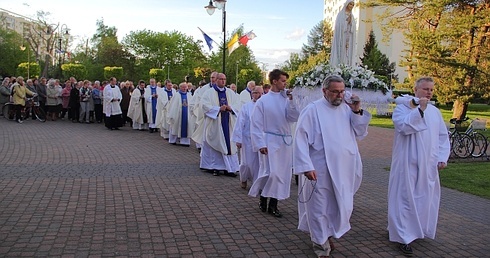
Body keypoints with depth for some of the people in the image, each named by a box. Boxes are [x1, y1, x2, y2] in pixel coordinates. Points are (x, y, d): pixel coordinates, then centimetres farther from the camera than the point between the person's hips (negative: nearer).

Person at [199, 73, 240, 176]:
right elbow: (205, 105, -10)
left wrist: (230, 107, -12)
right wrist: (218, 109, -18)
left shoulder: (231, 93, 12)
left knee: (229, 144, 2)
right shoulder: (209, 93, 1)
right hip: (214, 124, -3)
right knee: (215, 145, 1)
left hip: (228, 124, 3)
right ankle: (215, 167, 10)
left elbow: (238, 104, 9)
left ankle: (229, 168, 7)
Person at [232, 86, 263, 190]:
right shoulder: (246, 107, -2)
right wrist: (238, 139, -5)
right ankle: (243, 179, 31)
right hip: (248, 139, -2)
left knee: (260, 163, 3)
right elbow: (240, 124, -2)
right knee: (247, 163, 4)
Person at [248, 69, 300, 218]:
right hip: (270, 141, -4)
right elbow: (256, 124, -4)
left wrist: (290, 101, -11)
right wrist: (261, 144, -11)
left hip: (285, 141, 5)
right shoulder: (263, 101, -4)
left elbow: (294, 118, -1)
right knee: (271, 173, -11)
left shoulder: (286, 99, 6)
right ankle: (262, 198, 16)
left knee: (283, 174, 6)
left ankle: (273, 205, 19)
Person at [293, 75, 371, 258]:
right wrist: (306, 166, -18)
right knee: (320, 208, 5)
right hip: (320, 170, -5)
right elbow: (301, 139, -12)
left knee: (341, 207, 16)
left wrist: (357, 112, -6)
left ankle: (328, 235, 40)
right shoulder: (313, 110, -9)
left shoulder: (347, 108, 6)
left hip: (344, 170, 6)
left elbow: (360, 134, 8)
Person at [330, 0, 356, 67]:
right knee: (341, 53, -12)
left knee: (349, 54, -1)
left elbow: (353, 28, 15)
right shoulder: (340, 14, 3)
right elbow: (338, 26, -7)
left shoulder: (352, 16, 19)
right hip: (341, 37, -5)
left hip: (349, 39, 5)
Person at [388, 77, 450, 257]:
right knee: (406, 197, -3)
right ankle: (404, 237, 3)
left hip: (429, 164, 6)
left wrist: (442, 157, 3)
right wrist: (420, 110, -27)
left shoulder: (435, 111, 12)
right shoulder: (402, 107, -4)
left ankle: (420, 228, 33)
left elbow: (443, 136, 13)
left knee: (426, 197, 14)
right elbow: (404, 126, -22)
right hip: (408, 163, -6)